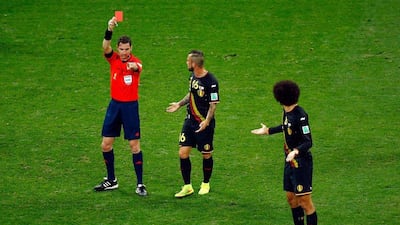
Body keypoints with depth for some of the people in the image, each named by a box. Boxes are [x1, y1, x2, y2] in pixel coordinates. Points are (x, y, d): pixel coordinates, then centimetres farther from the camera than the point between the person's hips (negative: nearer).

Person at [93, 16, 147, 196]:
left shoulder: (136, 62, -10)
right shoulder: (113, 58, -1)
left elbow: (137, 67, -36)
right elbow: (105, 47, -22)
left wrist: (133, 66, -61)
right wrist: (109, 31, -40)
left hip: (130, 106, -4)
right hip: (114, 105, 4)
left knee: (134, 145, -4)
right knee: (106, 144, 6)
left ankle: (140, 184, 2)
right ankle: (111, 181, 22)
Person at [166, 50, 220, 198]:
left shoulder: (211, 81, -18)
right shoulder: (192, 76, 5)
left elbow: (213, 104, -16)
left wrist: (207, 121, -26)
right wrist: (179, 104, 22)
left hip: (204, 124, -7)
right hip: (190, 121, 7)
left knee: (206, 155, 8)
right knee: (183, 153, -1)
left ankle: (205, 184, 29)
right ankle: (187, 187, 9)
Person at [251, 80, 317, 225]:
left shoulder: (300, 115, -22)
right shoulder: (287, 112, 4)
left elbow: (308, 142, -24)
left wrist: (296, 151, -42)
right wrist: (268, 131, 38)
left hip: (301, 163, -9)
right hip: (290, 161, 9)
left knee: (305, 202, -6)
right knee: (291, 198, 16)